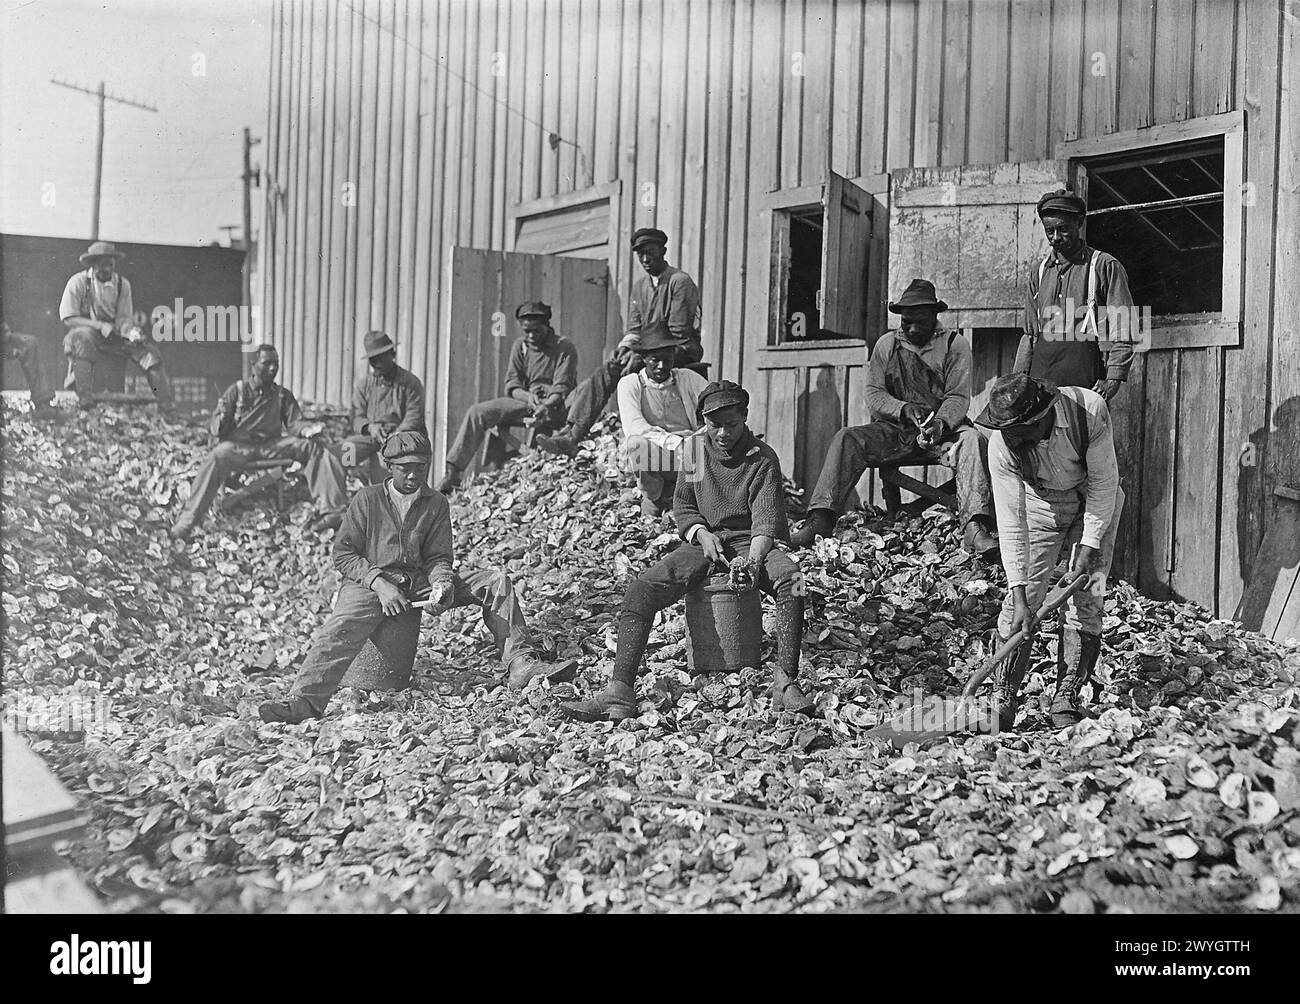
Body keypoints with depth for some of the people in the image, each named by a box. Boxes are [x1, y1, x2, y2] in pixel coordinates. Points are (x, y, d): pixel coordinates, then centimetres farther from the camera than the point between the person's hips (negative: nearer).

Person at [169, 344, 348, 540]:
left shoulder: (283, 395, 11)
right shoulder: (237, 390, 2)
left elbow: (295, 423, 4)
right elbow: (216, 430, 0)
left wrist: (308, 429, -20)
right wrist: (222, 417, -25)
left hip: (271, 445, 3)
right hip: (238, 445, -3)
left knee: (311, 446, -18)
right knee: (215, 458, -35)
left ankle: (334, 508, -18)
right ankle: (188, 520, -31)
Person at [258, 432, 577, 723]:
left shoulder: (436, 504, 10)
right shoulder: (367, 499, 2)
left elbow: (437, 558, 8)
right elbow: (343, 553, -2)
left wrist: (442, 585, -17)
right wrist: (379, 583, -18)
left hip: (419, 581, 4)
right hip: (369, 582, -3)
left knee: (496, 582, -10)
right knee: (342, 627, -36)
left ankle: (520, 666, -15)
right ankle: (304, 701, -48)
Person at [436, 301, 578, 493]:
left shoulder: (564, 348, -4)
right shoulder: (521, 346, 13)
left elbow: (562, 389, -13)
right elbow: (512, 385, 7)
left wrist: (546, 405, -35)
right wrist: (528, 396, -17)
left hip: (554, 406, -5)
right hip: (526, 401, 5)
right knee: (478, 412, -13)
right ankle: (452, 473, -15)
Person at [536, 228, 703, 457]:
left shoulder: (680, 281, -9)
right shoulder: (640, 285, 16)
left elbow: (679, 334, -15)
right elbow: (634, 330, 15)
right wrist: (624, 348, -9)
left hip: (681, 353, -7)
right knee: (604, 372, -17)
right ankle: (573, 435, -26)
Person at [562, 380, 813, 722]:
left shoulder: (762, 458, -3)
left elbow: (766, 518, -13)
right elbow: (682, 506, 13)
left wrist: (753, 559, -32)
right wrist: (702, 534, -8)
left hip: (751, 542, -2)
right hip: (703, 541, 3)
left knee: (791, 580, -35)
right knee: (641, 589, -21)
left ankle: (785, 682, -34)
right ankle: (620, 692, -28)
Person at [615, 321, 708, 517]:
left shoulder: (688, 379, 13)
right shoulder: (630, 384, 5)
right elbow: (633, 427, -11)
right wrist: (671, 441, -24)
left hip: (690, 452, 2)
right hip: (652, 454, -2)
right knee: (634, 444, -35)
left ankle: (671, 494, -7)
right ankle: (653, 498, -6)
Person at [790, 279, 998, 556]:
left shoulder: (955, 345, 4)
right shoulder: (887, 344, 11)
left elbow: (958, 397, -6)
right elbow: (874, 394, 4)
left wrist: (940, 424, -28)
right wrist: (904, 409, -17)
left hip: (943, 430, -2)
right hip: (893, 430, 2)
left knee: (972, 439, -33)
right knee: (846, 438, -24)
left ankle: (974, 527, -45)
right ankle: (820, 521, -34)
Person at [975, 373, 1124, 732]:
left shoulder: (1089, 409, -34)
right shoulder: (1002, 444, -30)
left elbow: (1103, 481, -21)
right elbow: (1011, 524, -28)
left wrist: (1089, 546, -22)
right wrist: (1019, 596, -31)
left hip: (1096, 496, 0)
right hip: (1041, 500, 1)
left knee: (1086, 599, -9)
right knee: (1023, 597, -10)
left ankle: (1066, 699, -1)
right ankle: (1002, 697, -1)